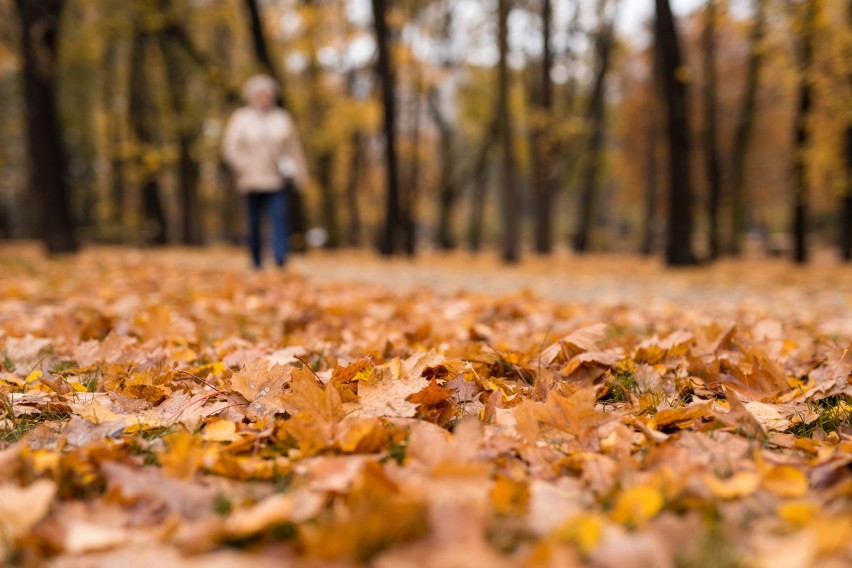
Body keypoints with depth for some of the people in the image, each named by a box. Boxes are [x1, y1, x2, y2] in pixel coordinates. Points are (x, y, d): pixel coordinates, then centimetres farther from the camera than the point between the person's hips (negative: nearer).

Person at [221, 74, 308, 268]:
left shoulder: (282, 118, 12)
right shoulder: (240, 118, 7)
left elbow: (294, 149, 15)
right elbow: (229, 149, 3)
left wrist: (300, 176, 13)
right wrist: (245, 167, -9)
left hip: (278, 180, 0)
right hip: (252, 181, 0)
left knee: (280, 217, -14)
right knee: (254, 223, 4)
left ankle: (280, 257, -21)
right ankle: (257, 263, 13)